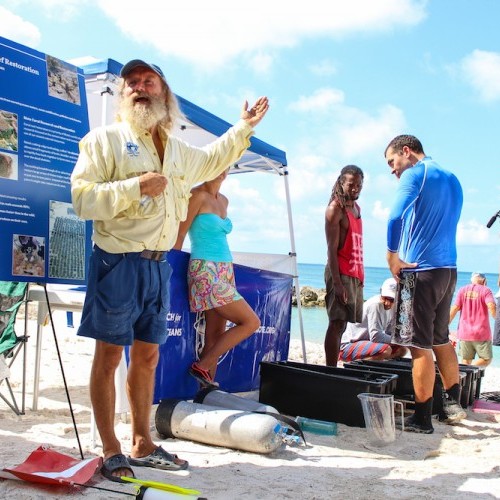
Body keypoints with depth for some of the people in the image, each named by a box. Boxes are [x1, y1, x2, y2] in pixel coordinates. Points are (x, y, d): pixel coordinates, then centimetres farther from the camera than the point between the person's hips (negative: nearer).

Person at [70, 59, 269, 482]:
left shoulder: (177, 150, 16)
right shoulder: (105, 139, -5)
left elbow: (210, 161, 36)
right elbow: (81, 197, -13)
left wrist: (244, 128, 33)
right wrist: (135, 187, -20)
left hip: (158, 265, 7)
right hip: (117, 262, -6)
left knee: (147, 355, 12)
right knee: (109, 356, 0)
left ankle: (142, 444, 24)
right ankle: (111, 451, 12)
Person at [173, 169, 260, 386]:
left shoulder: (224, 200, 17)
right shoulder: (198, 195, -8)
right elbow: (178, 236, -7)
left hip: (224, 272, 8)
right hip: (206, 271, -8)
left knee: (215, 335, 4)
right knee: (251, 322, -10)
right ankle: (202, 366, -3)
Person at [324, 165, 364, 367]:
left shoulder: (356, 207, 18)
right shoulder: (335, 208, -7)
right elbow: (331, 249, -14)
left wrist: (361, 274, 13)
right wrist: (337, 282, -20)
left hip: (355, 274, 8)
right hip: (341, 274, -8)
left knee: (342, 324, 9)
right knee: (337, 323, -10)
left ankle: (333, 368, 13)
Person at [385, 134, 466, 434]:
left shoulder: (415, 174, -7)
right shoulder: (452, 179, 19)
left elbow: (396, 219, -23)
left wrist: (393, 258, -13)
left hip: (421, 272, -8)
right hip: (449, 269, 8)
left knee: (420, 346, -2)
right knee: (441, 340, 20)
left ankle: (422, 419, 5)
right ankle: (453, 404, 26)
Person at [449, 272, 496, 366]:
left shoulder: (462, 290, 8)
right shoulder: (485, 290, -2)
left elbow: (454, 308, 1)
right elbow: (492, 306, -19)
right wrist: (495, 316, 2)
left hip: (464, 332, 4)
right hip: (481, 333, -3)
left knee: (466, 361, 10)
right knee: (486, 359, 6)